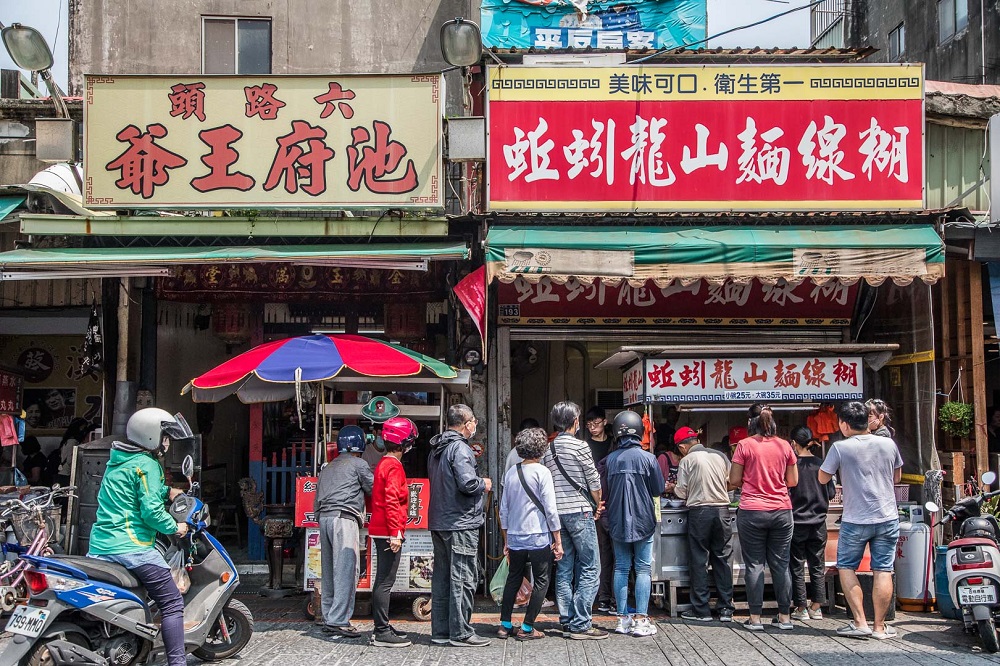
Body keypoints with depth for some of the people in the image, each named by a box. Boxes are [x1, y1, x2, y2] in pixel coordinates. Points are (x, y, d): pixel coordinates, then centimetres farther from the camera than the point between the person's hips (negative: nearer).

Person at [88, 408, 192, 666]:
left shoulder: (116, 462, 18)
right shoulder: (147, 465, -9)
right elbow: (151, 511, -17)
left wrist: (166, 492, 22)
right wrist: (174, 527, -3)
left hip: (99, 547, 9)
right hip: (131, 547, -9)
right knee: (172, 602, -6)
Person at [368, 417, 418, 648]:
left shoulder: (384, 463, 16)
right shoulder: (394, 466, -14)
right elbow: (392, 501, -22)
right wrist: (395, 533, -23)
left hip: (380, 531, 10)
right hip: (388, 532, -10)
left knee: (382, 580, 14)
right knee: (385, 581, -7)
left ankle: (381, 627, 22)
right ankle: (382, 632, -5)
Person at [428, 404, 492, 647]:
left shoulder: (436, 449, 14)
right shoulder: (459, 447, -15)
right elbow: (467, 483, -25)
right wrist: (484, 484, -4)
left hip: (438, 522, 9)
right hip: (460, 522, -9)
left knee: (441, 576, 12)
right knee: (462, 577, -3)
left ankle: (440, 631, 17)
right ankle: (460, 632, 1)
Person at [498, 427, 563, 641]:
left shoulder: (511, 473, 7)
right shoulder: (542, 472, -10)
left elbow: (503, 509, 11)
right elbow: (550, 509, -12)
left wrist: (506, 541, 21)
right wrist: (558, 541, -5)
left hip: (515, 538, 5)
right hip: (539, 537, -5)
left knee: (513, 579, 17)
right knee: (541, 581, 6)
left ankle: (505, 625, 19)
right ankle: (526, 628, 5)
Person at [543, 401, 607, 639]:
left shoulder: (549, 449, 10)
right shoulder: (579, 446, -10)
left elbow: (547, 482, 14)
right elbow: (594, 481, -6)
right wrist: (597, 505, 11)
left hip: (557, 512, 7)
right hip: (579, 512, -7)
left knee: (564, 570, 11)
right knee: (590, 569, -3)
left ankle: (567, 621, 14)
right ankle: (581, 625, -7)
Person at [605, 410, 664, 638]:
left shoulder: (610, 460, -1)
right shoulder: (647, 458, -8)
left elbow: (603, 492, 8)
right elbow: (656, 493, -1)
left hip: (617, 522, 3)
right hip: (643, 520, -3)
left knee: (621, 568, 9)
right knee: (643, 569, 3)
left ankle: (623, 619, 12)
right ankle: (640, 620, 0)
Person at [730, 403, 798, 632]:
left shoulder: (745, 445, -5)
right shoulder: (784, 446, 4)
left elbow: (734, 481, -4)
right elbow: (793, 480, 10)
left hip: (752, 512, -3)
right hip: (781, 510, 3)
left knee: (754, 564, 3)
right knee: (780, 564, 9)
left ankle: (755, 618, 3)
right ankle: (784, 616, 11)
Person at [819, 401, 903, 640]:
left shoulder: (840, 448, -9)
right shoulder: (888, 444, 1)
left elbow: (823, 478, 2)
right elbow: (897, 477, 15)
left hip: (855, 520, -3)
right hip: (888, 517, 3)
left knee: (846, 567, 11)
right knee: (883, 570, 5)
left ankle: (860, 623, 4)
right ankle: (880, 626, 8)